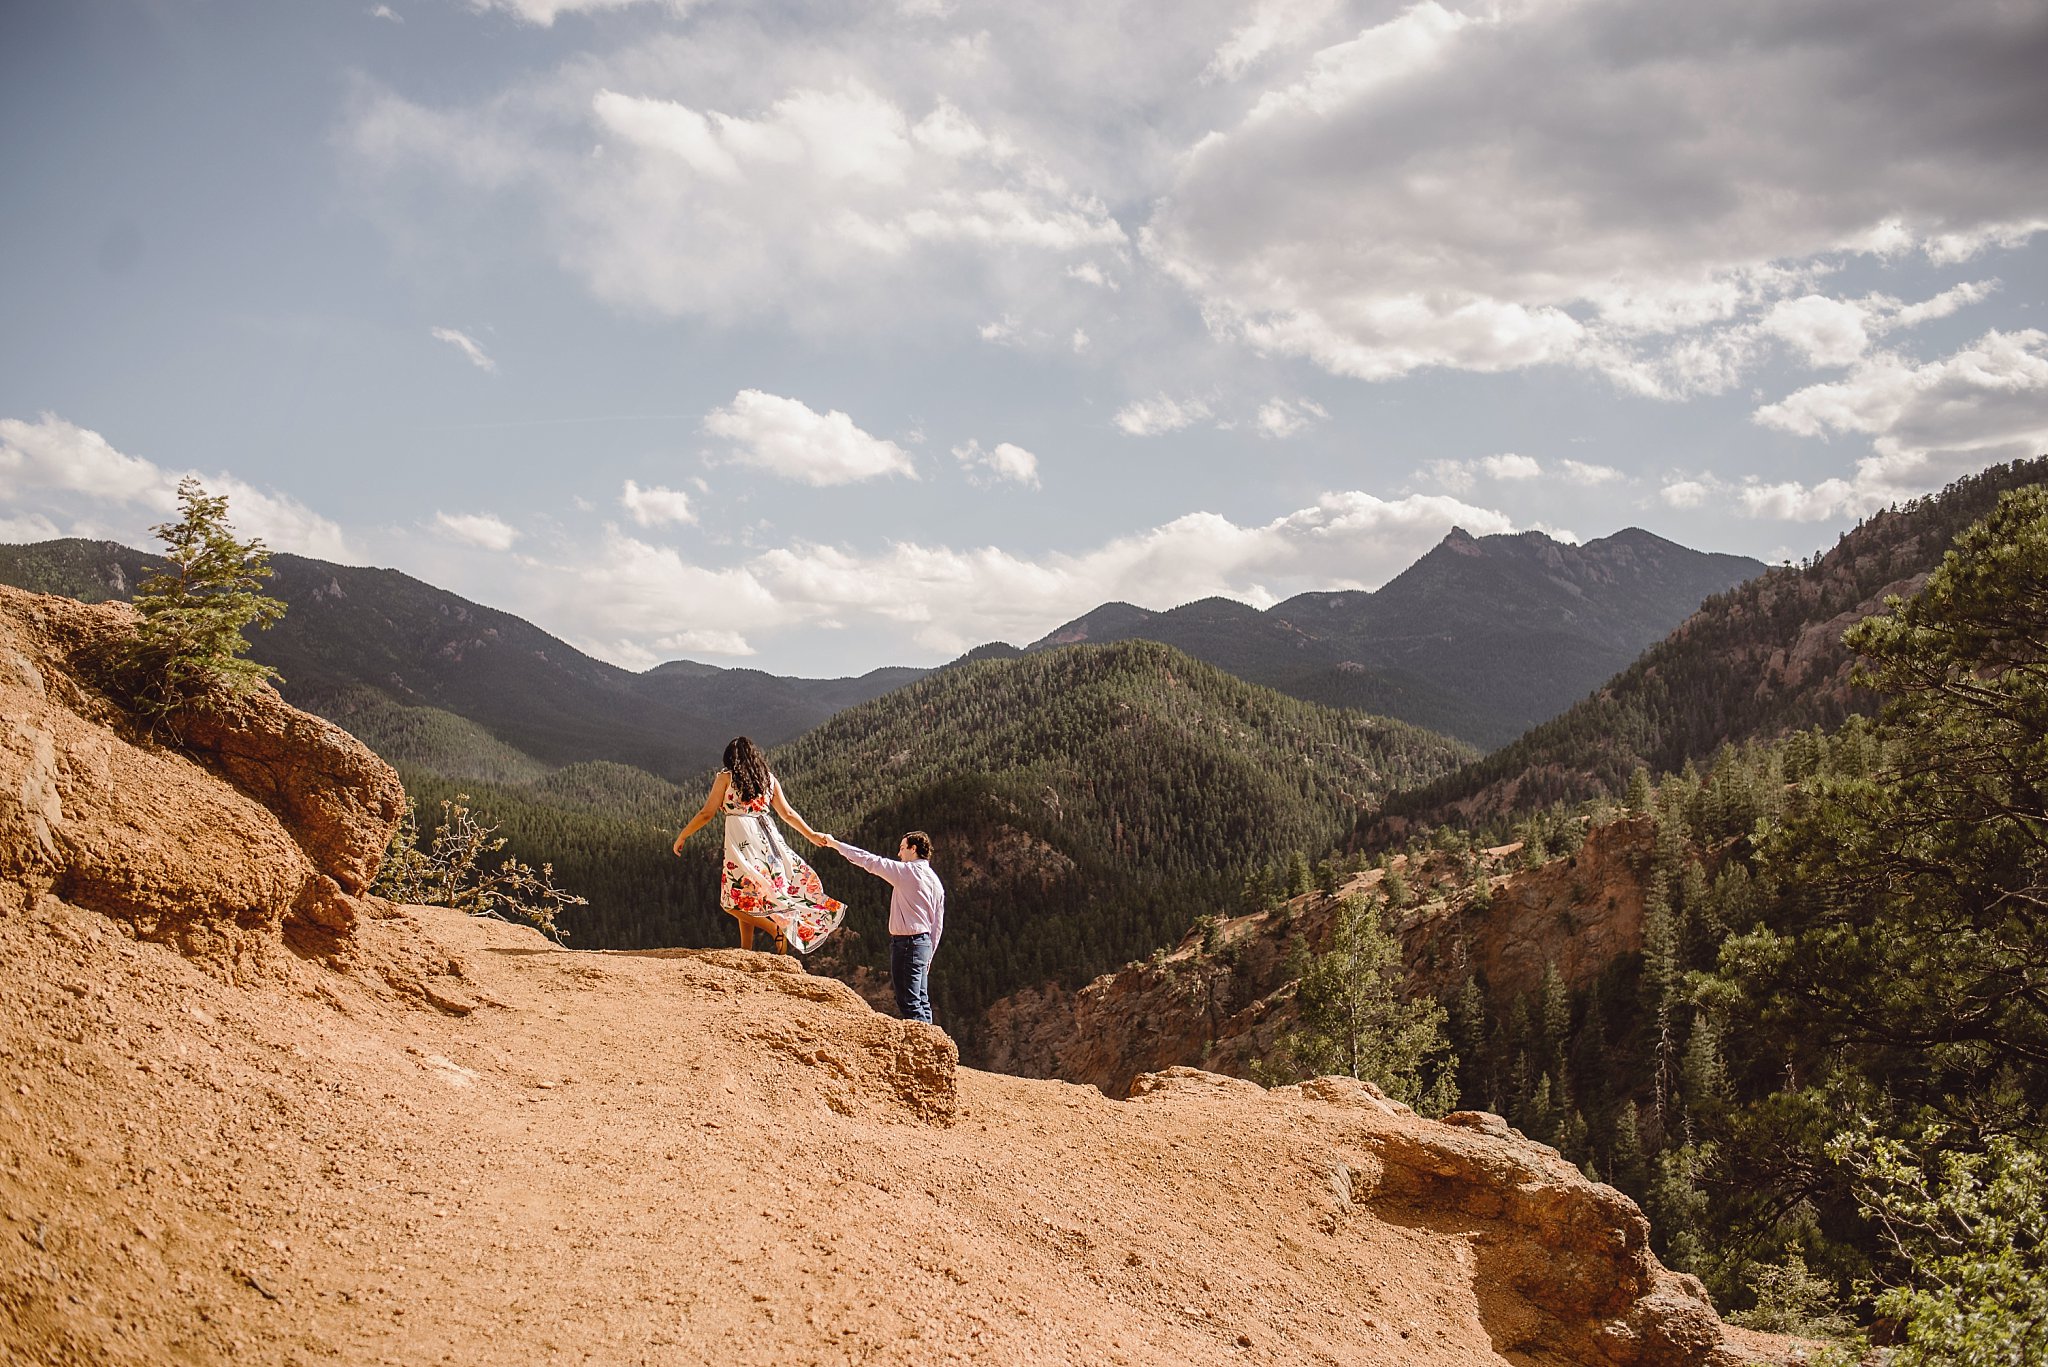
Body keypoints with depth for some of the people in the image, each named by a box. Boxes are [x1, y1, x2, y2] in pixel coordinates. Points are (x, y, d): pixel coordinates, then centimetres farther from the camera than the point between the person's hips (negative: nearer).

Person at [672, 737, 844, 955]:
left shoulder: (726, 777, 2)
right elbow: (787, 813, 16)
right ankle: (746, 950, 12)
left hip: (741, 840, -6)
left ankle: (777, 928, -14)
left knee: (733, 901, 1)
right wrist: (811, 835, 27)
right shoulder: (768, 778, 13)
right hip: (767, 838, 6)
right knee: (749, 899, 15)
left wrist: (682, 836, 11)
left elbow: (706, 813, 0)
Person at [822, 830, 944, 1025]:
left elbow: (870, 861, -9)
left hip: (906, 942, -8)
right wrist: (929, 954, 22)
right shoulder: (935, 880, 14)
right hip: (924, 942, 8)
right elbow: (938, 924, 15)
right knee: (921, 1002, 11)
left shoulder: (907, 871, -10)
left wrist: (836, 844, 0)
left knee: (909, 1002, -9)